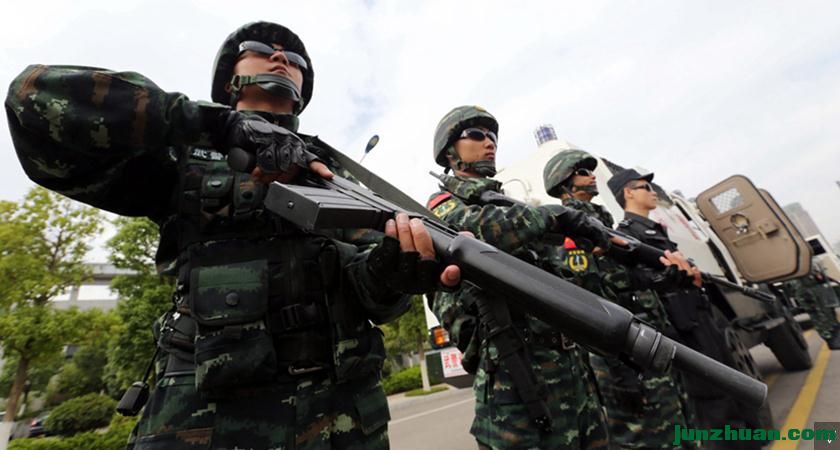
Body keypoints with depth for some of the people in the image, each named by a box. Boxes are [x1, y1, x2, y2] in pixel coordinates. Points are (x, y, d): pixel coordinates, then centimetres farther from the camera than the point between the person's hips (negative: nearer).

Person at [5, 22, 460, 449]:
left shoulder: (338, 171, 11)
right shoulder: (183, 154, 6)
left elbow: (365, 278, 0)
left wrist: (393, 268, -24)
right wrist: (229, 124, -18)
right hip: (206, 412, -2)